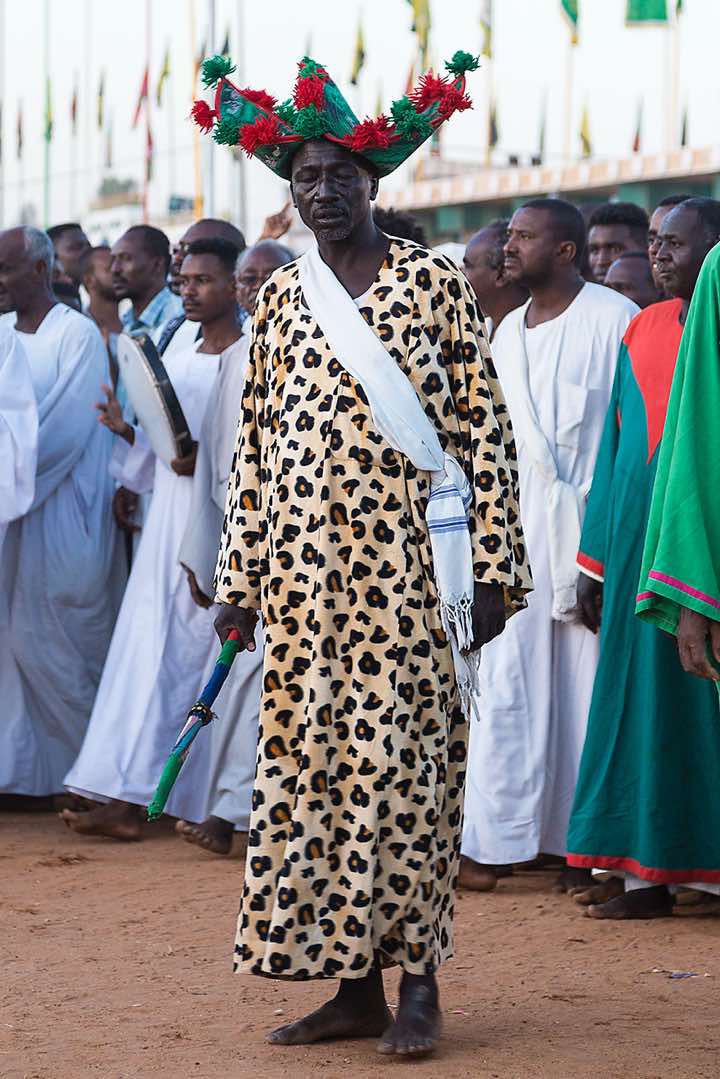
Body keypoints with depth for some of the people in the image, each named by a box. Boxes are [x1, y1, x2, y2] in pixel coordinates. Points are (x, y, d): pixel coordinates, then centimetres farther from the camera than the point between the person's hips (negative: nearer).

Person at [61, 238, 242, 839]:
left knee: (205, 663, -7)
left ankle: (221, 806, -2)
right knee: (149, 653, 3)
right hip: (170, 525, 7)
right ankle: (128, 804, 5)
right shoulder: (175, 365, 17)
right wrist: (129, 432, 2)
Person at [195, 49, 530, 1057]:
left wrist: (492, 567, -8)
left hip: (405, 567, -4)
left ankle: (416, 980, 5)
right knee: (309, 763, 3)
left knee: (404, 761, -4)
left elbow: (484, 429, -3)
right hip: (304, 570, 4)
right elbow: (255, 445, 13)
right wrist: (241, 578, 9)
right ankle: (354, 984, 11)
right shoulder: (280, 297, 11)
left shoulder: (433, 280, 0)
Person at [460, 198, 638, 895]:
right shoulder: (507, 332, 14)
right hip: (520, 527, 5)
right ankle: (494, 843, 3)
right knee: (507, 682, 1)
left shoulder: (615, 319, -6)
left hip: (593, 527, -5)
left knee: (590, 687, 1)